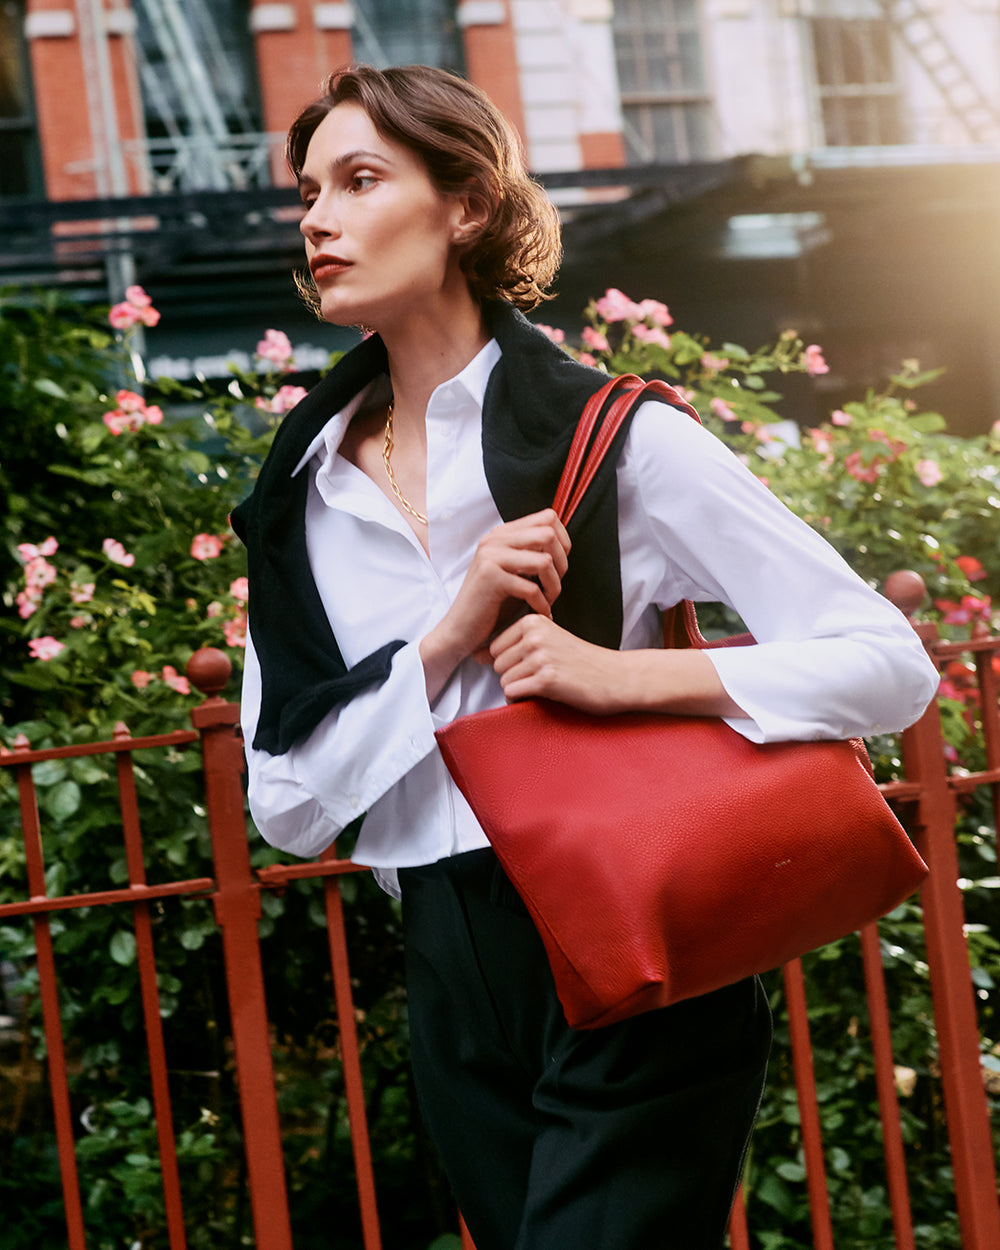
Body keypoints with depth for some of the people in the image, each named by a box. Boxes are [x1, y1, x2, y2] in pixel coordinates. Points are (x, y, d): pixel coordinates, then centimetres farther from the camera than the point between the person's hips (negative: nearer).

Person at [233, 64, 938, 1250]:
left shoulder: (618, 440, -8)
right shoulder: (306, 492, 5)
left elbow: (890, 663, -11)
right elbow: (284, 798, 0)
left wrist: (621, 673, -22)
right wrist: (448, 640, -14)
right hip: (457, 1000, 5)